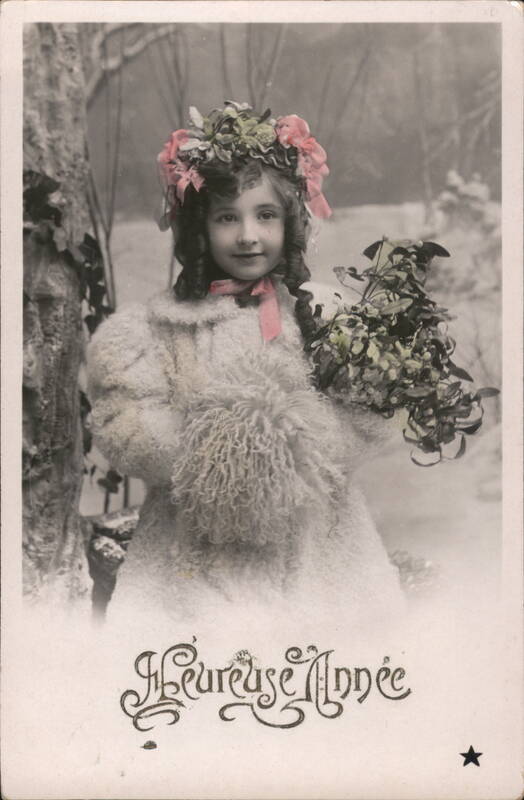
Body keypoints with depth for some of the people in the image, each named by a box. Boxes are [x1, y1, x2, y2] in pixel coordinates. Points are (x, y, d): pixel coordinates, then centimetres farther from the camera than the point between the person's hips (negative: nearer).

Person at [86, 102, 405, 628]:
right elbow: (130, 433, -7)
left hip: (309, 539, 1)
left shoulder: (322, 313, 2)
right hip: (199, 547, -1)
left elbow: (366, 418, -5)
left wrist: (300, 441, -21)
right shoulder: (164, 326, 0)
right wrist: (206, 455, -19)